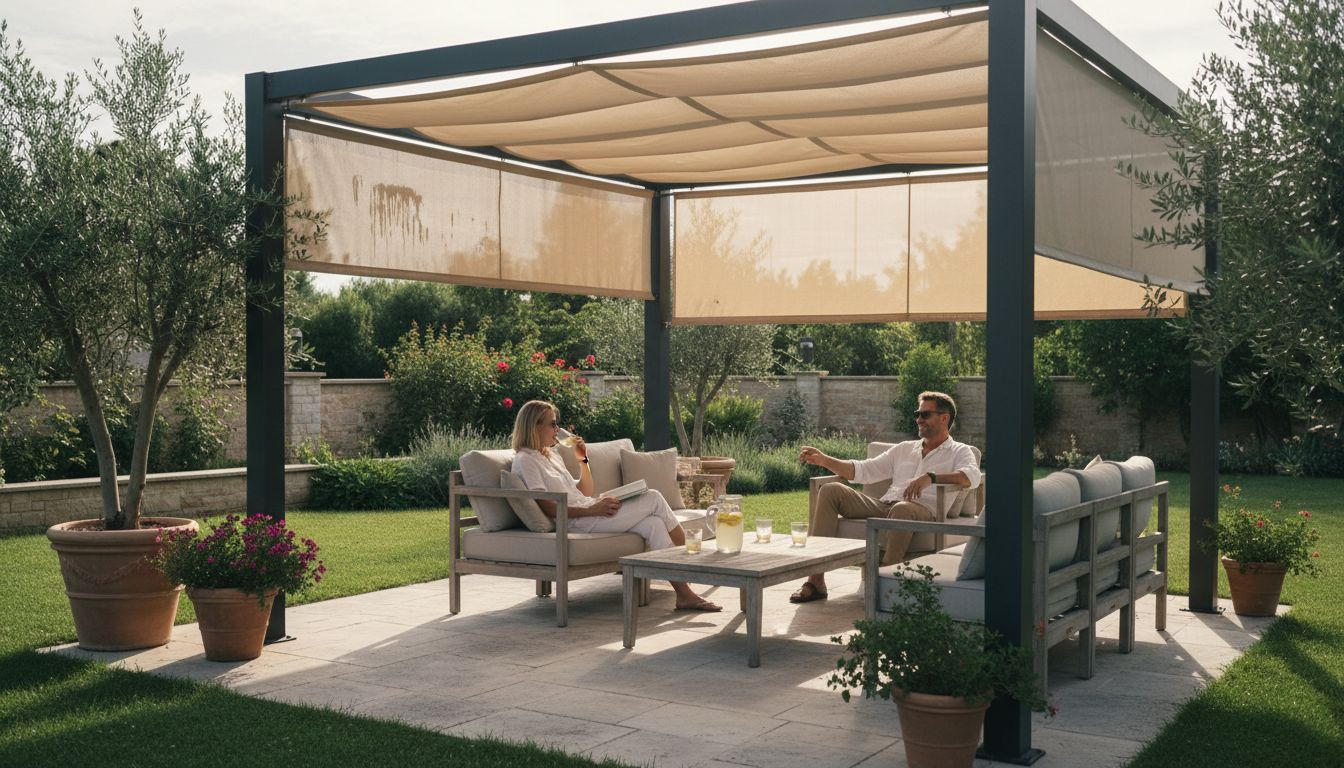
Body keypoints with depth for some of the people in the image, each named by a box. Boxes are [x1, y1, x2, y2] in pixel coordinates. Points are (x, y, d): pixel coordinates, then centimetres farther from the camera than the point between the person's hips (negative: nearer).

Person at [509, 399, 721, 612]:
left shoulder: (552, 456, 23)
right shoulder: (525, 461, -5)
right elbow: (548, 508, -17)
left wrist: (583, 459, 12)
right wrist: (592, 509, -21)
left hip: (587, 514, 9)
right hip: (573, 523, -9)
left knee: (652, 523, -13)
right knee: (653, 499, -12)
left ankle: (684, 594, -14)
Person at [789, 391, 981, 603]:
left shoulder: (959, 452, 14)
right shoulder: (904, 449, 30)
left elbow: (972, 477, -10)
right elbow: (865, 470, 23)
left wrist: (931, 477, -25)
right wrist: (824, 460, 10)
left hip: (923, 510, -6)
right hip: (884, 506, 6)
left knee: (902, 509, -41)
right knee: (831, 490, -12)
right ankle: (816, 580, -21)